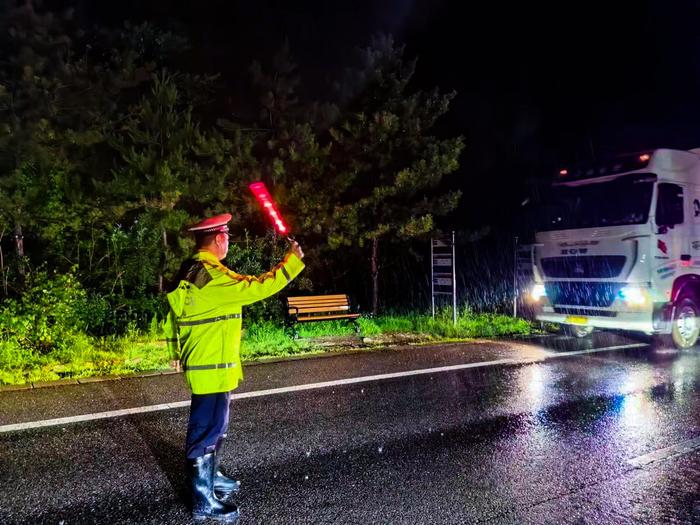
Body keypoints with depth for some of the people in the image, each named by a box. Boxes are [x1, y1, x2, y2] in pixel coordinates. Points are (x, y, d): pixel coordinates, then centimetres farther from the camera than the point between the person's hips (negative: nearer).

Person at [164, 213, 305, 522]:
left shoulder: (191, 272, 9)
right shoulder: (211, 275, -23)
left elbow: (173, 317, 16)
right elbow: (256, 288, -26)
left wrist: (180, 352, 25)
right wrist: (293, 261, -16)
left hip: (204, 364, 10)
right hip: (212, 368, -10)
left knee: (211, 426, 23)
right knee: (207, 430, 0)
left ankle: (210, 477, 40)